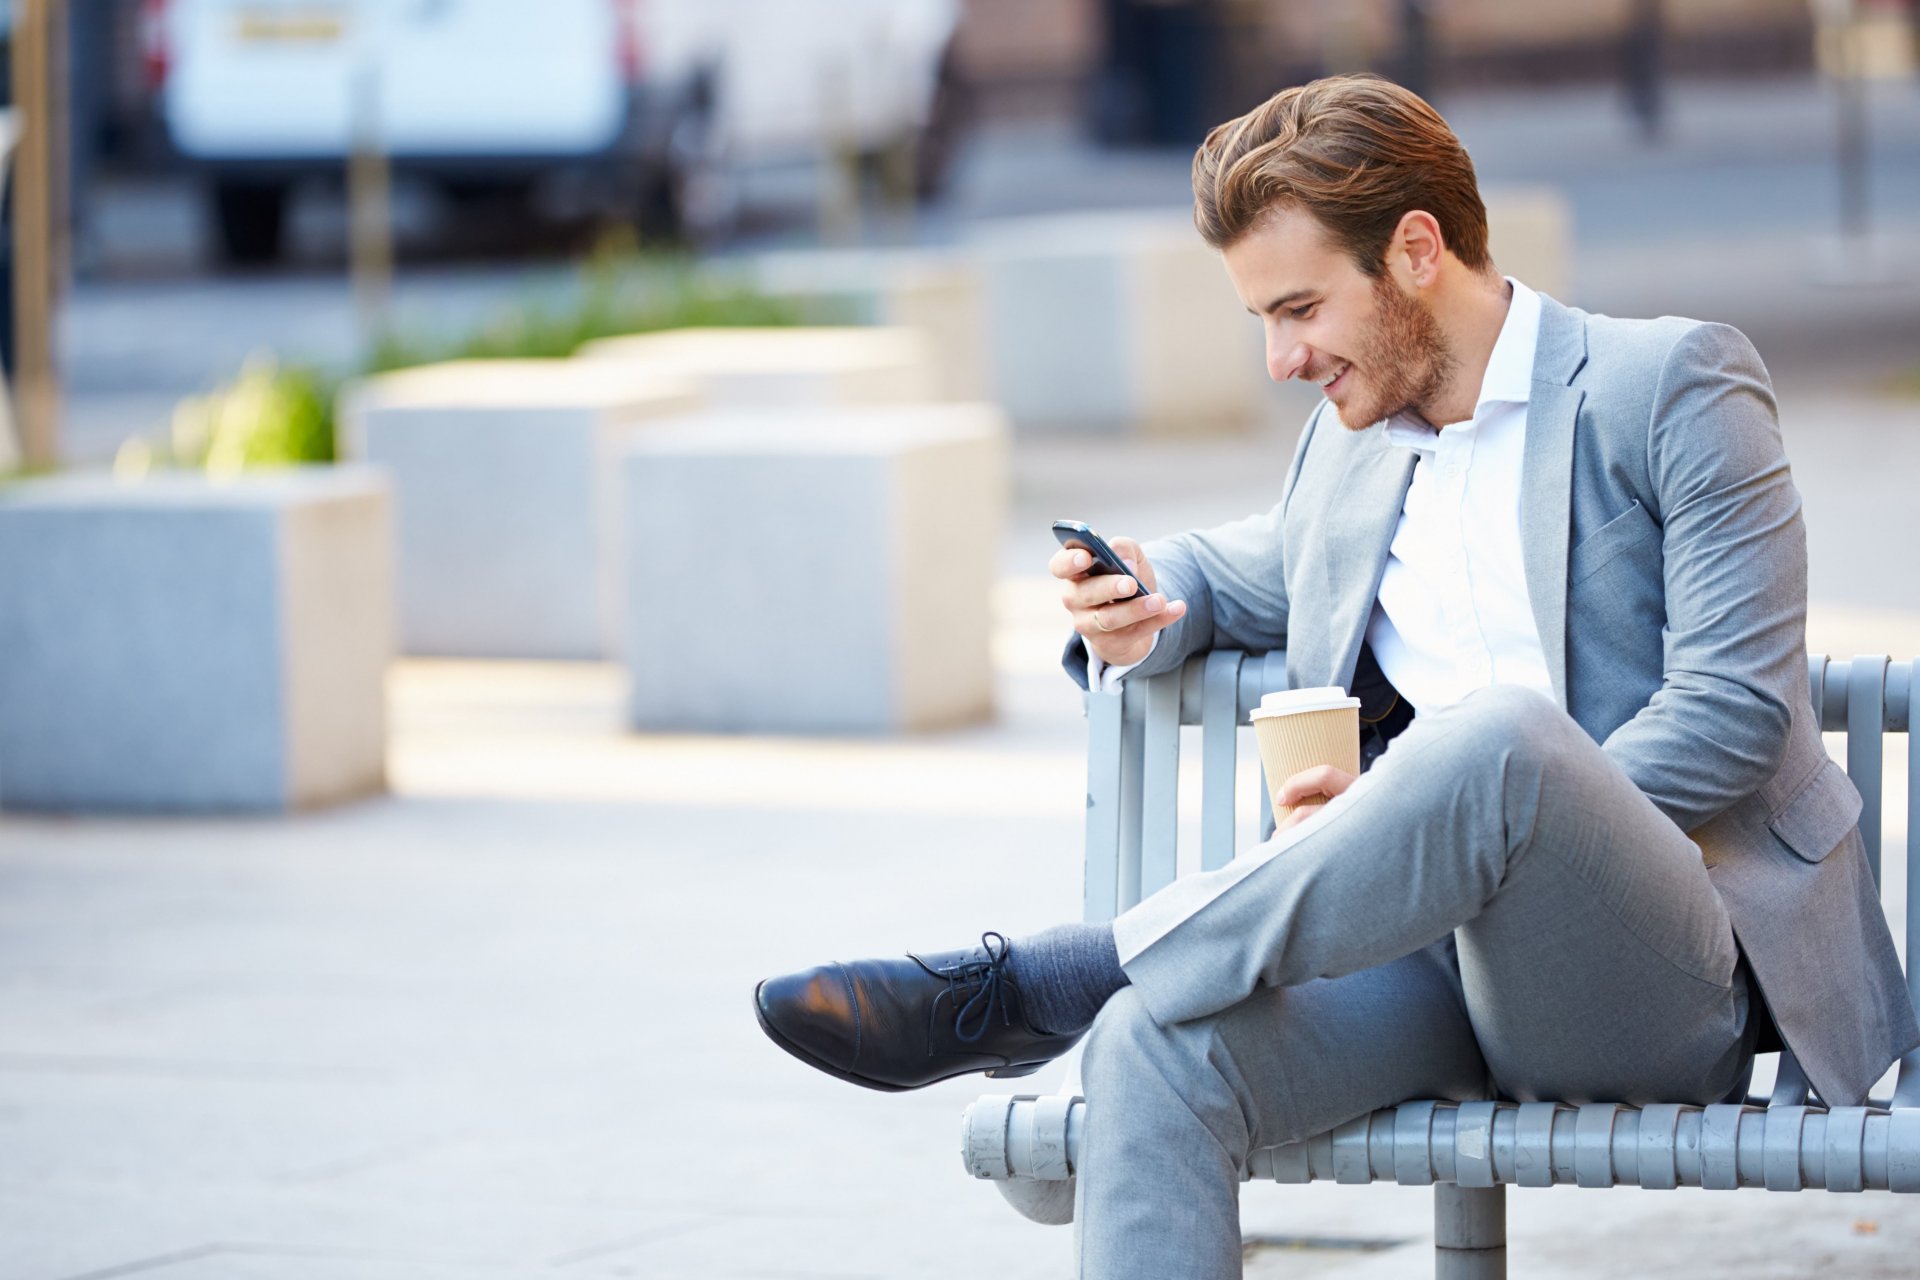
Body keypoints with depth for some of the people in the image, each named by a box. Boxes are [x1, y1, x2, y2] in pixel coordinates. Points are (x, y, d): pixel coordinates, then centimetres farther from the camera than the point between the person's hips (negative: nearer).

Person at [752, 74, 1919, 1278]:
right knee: (1155, 1052, -27)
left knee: (1503, 728, -37)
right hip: (1451, 956, 5)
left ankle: (1018, 988, -31)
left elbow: (1735, 714, -9)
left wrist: (1456, 812, -16)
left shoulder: (1674, 382, 0)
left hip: (1673, 979, -5)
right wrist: (1142, 609, 15)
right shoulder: (1355, 441, 21)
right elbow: (1245, 573, 41)